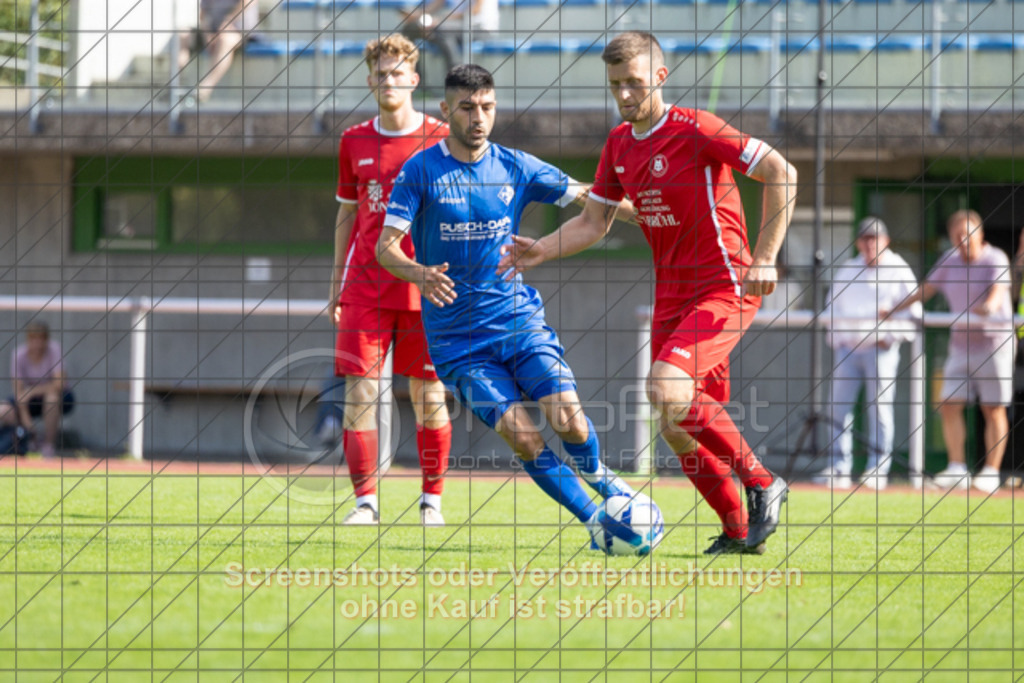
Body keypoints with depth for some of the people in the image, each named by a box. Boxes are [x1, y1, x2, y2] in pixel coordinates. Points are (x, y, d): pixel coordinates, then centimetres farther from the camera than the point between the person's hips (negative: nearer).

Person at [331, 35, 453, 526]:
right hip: (364, 287, 2)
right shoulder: (354, 142, 9)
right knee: (358, 391, -6)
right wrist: (337, 279, 13)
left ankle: (432, 500, 12)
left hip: (425, 286, -2)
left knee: (429, 397, 1)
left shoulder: (440, 139, 0)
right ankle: (365, 501, -2)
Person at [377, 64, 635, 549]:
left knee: (567, 418, -17)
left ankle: (596, 475, 16)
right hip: (457, 339, -2)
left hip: (519, 319, 2)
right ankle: (593, 519, 0)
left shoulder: (516, 168, 5)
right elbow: (386, 246, -11)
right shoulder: (422, 171, -4)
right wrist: (420, 274, -32)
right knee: (522, 435, -18)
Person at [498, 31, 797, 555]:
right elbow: (593, 222, 17)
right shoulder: (619, 144, 9)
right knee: (676, 430, 2)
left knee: (666, 389, -26)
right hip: (671, 297, 8)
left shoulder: (695, 130, -14)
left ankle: (761, 484, -12)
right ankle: (737, 531, 17)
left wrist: (764, 259, -18)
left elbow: (781, 174, -15)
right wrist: (540, 251, -1)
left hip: (725, 289, -8)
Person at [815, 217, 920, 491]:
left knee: (879, 407, -4)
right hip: (847, 347, 4)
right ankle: (840, 468, -1)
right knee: (839, 405, -3)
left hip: (880, 348, -4)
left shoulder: (898, 271, 3)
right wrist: (836, 337, 8)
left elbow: (913, 311, 3)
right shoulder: (846, 271, 15)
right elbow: (833, 306, 21)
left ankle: (878, 469, 0)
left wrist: (891, 336, -8)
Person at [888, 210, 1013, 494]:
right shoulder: (950, 261, 7)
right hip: (961, 343, 5)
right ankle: (957, 468, 1)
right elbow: (927, 289, 20)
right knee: (949, 405, -4)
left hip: (993, 342, -5)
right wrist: (895, 309, 22)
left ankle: (991, 472, 5)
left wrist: (990, 306, -47)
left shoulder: (995, 259, -9)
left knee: (994, 410, -2)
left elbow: (998, 292, -25)